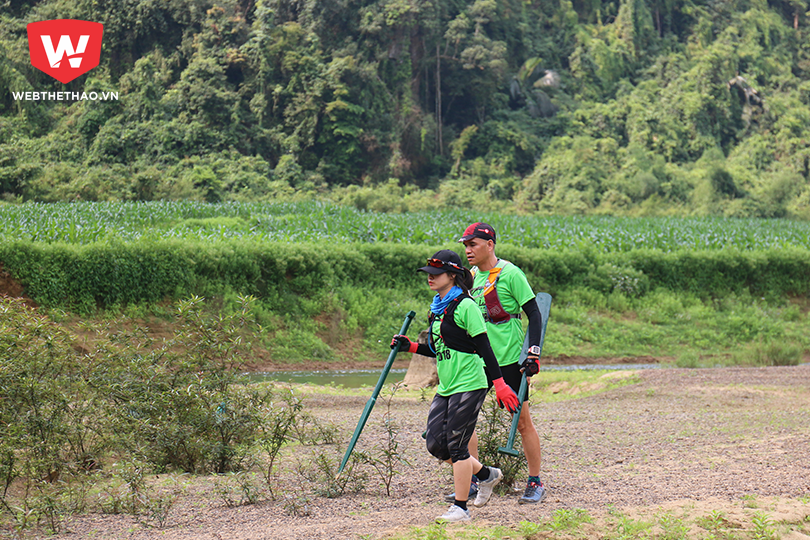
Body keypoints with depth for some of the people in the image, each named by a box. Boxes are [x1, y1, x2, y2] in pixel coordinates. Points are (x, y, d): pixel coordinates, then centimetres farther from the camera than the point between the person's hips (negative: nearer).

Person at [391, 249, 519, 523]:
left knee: (456, 446, -6)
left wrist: (499, 384, -18)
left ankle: (460, 508, 6)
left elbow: (484, 347, -15)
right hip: (446, 388, 9)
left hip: (468, 385, -9)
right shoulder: (437, 307, 14)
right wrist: (410, 346, 10)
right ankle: (486, 474, 24)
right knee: (435, 443, 5)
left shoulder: (465, 306, -12)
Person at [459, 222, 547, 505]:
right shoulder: (471, 277, 10)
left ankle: (535, 483, 12)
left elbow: (534, 314, -9)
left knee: (522, 422, 1)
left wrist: (533, 353, -16)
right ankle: (471, 482, 8)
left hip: (509, 359, -6)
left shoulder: (510, 274, -10)